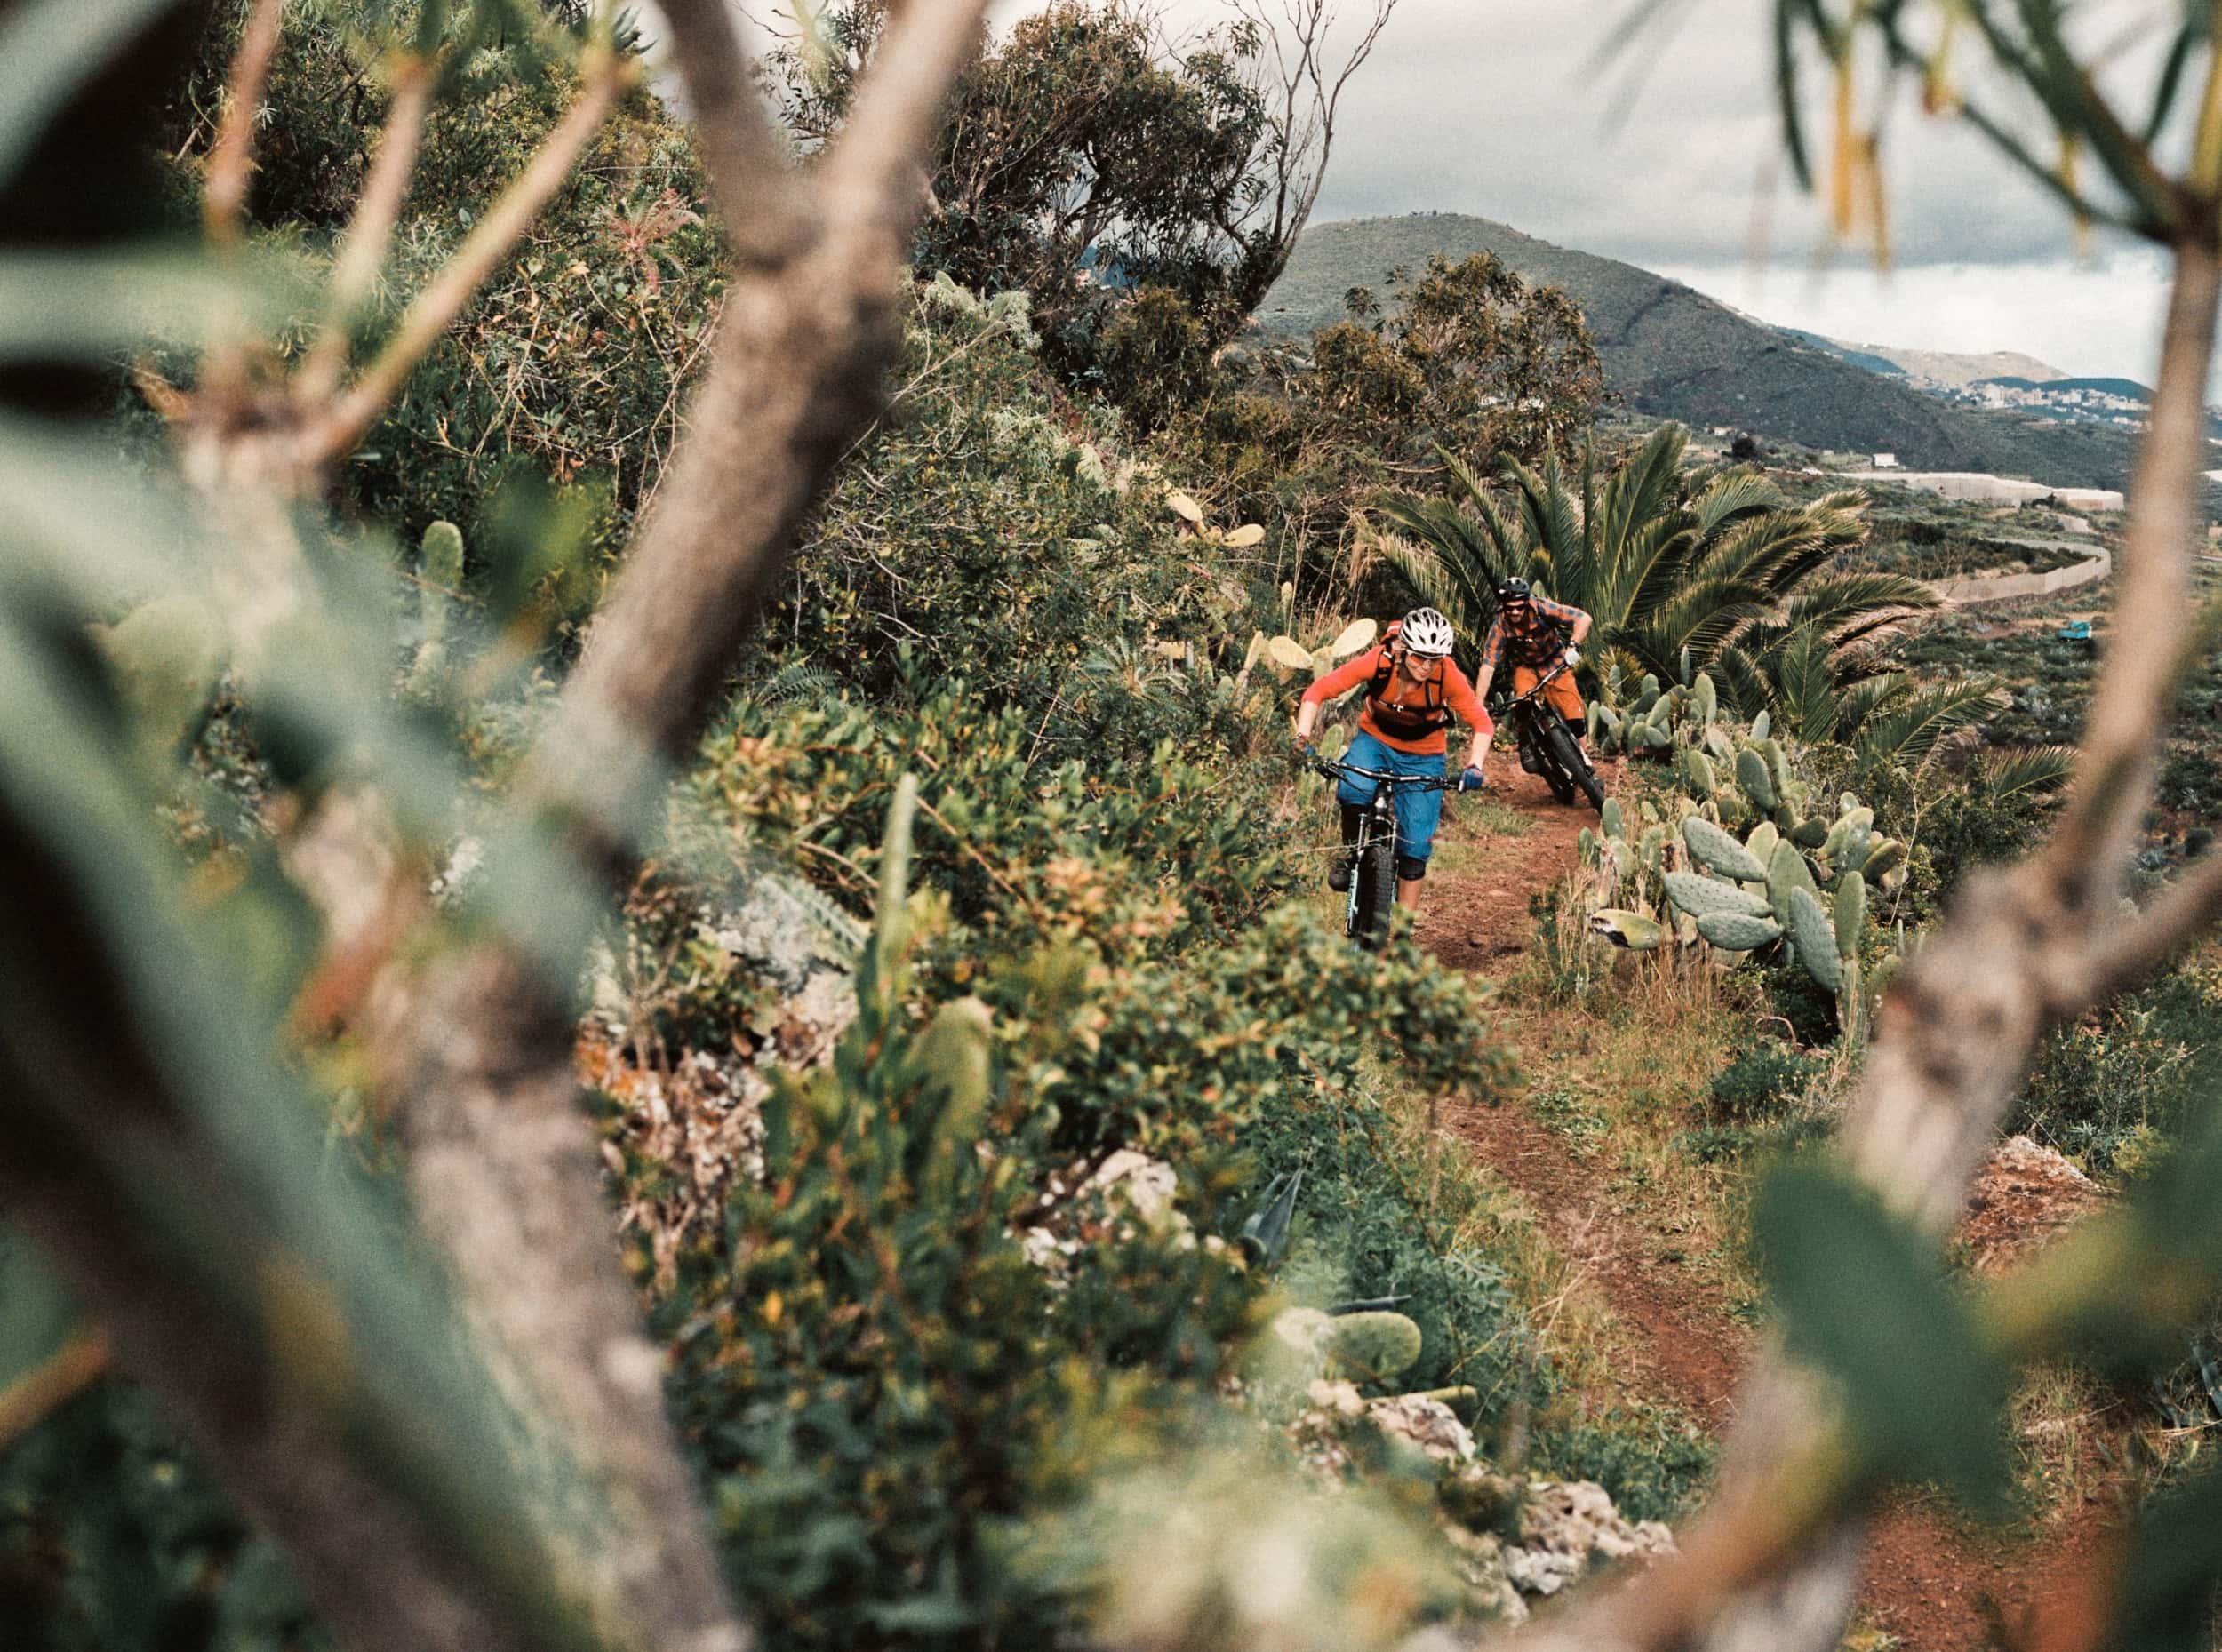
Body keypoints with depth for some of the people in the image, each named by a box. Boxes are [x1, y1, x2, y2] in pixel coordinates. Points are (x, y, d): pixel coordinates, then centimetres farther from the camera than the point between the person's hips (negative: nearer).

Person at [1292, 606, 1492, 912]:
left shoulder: (1448, 677, -27)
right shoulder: (1379, 662, -27)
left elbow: (1482, 722, -20)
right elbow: (1318, 691, -23)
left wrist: (1474, 766, -35)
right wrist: (1303, 737, -36)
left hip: (1422, 757, 0)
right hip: (1375, 740, 0)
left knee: (1415, 844, -4)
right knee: (1354, 789, -34)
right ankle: (1350, 852, -4)